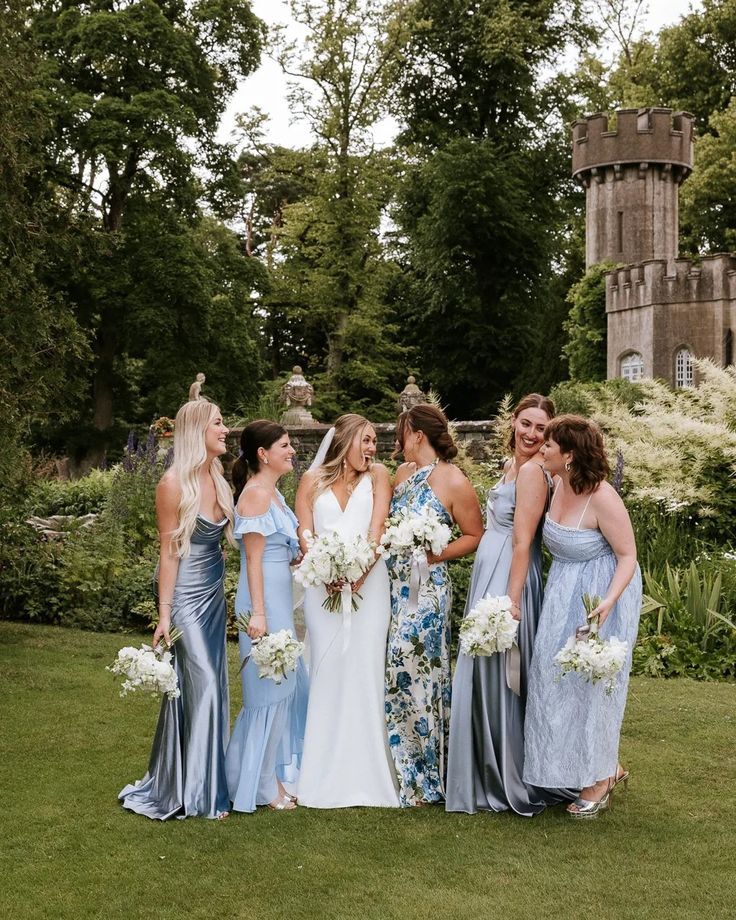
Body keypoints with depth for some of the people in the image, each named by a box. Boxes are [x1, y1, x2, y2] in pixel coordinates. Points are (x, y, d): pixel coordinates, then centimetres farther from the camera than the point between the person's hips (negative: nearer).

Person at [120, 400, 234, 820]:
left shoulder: (218, 479, 6)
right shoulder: (174, 484, -14)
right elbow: (169, 552, -12)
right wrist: (164, 614, -12)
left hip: (214, 594, 7)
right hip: (187, 596, -7)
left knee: (208, 687, 11)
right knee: (203, 686, -6)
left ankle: (183, 783, 23)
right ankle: (202, 791, 7)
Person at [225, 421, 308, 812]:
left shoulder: (272, 493, 14)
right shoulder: (256, 493, -15)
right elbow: (253, 559, -18)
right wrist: (258, 614, -21)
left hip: (280, 598, 10)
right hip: (265, 599, -10)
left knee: (290, 682, 16)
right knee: (269, 688, 0)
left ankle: (275, 771, 29)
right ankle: (263, 785, 13)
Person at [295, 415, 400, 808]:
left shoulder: (377, 476, 8)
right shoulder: (313, 480, 9)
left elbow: (376, 533, -1)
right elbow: (304, 536, 3)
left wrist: (357, 577, -13)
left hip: (367, 583, 0)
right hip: (322, 584, 0)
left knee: (365, 672, -3)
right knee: (325, 672, -2)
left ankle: (364, 773, 3)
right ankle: (324, 774, 5)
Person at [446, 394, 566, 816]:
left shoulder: (532, 470, -15)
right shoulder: (514, 464, 15)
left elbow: (523, 542, -20)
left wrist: (511, 600, -22)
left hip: (508, 580, -10)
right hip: (489, 576, 10)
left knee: (500, 678, -1)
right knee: (485, 677, 15)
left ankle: (512, 785, 11)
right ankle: (492, 776, 27)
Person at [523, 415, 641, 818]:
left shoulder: (602, 498, -25)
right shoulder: (559, 485, -2)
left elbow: (628, 556, -21)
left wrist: (608, 601, -33)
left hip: (601, 593, -8)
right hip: (564, 594, 8)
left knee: (590, 680, 2)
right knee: (559, 677, 13)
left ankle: (599, 780, 20)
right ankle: (607, 767, 29)